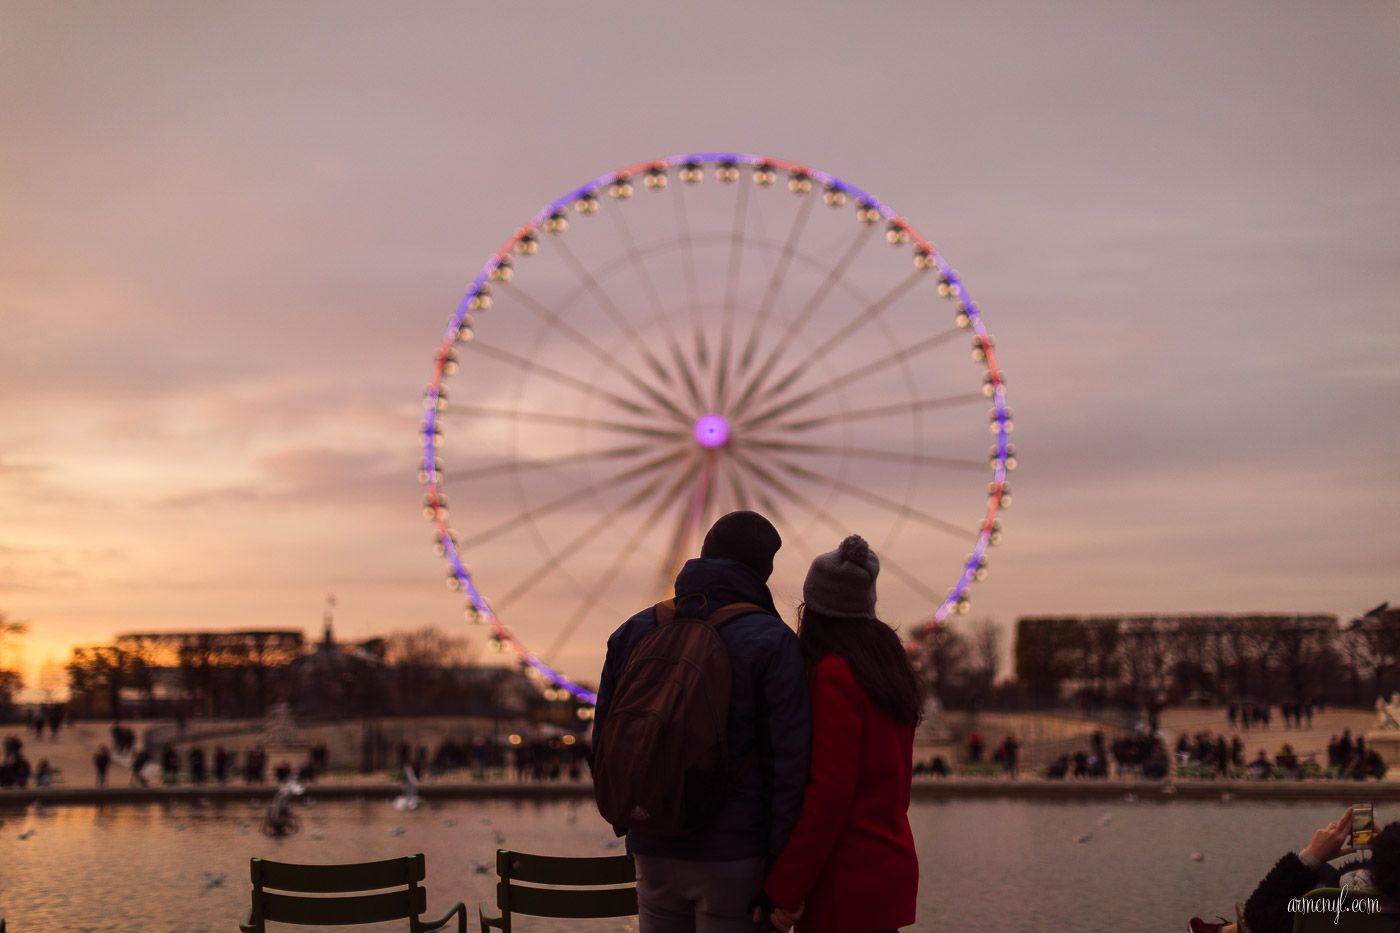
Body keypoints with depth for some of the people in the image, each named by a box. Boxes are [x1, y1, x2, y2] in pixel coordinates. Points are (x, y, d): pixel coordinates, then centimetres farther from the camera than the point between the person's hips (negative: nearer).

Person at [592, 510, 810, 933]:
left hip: (653, 851, 5)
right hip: (735, 856, -5)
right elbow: (789, 759, -14)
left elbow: (605, 743, 11)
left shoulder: (634, 632, 6)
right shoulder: (773, 643, -9)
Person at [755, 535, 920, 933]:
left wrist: (783, 891, -16)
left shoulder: (833, 676, -14)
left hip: (847, 887, -8)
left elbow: (828, 795, -19)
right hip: (892, 871, 8)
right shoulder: (891, 668, 10)